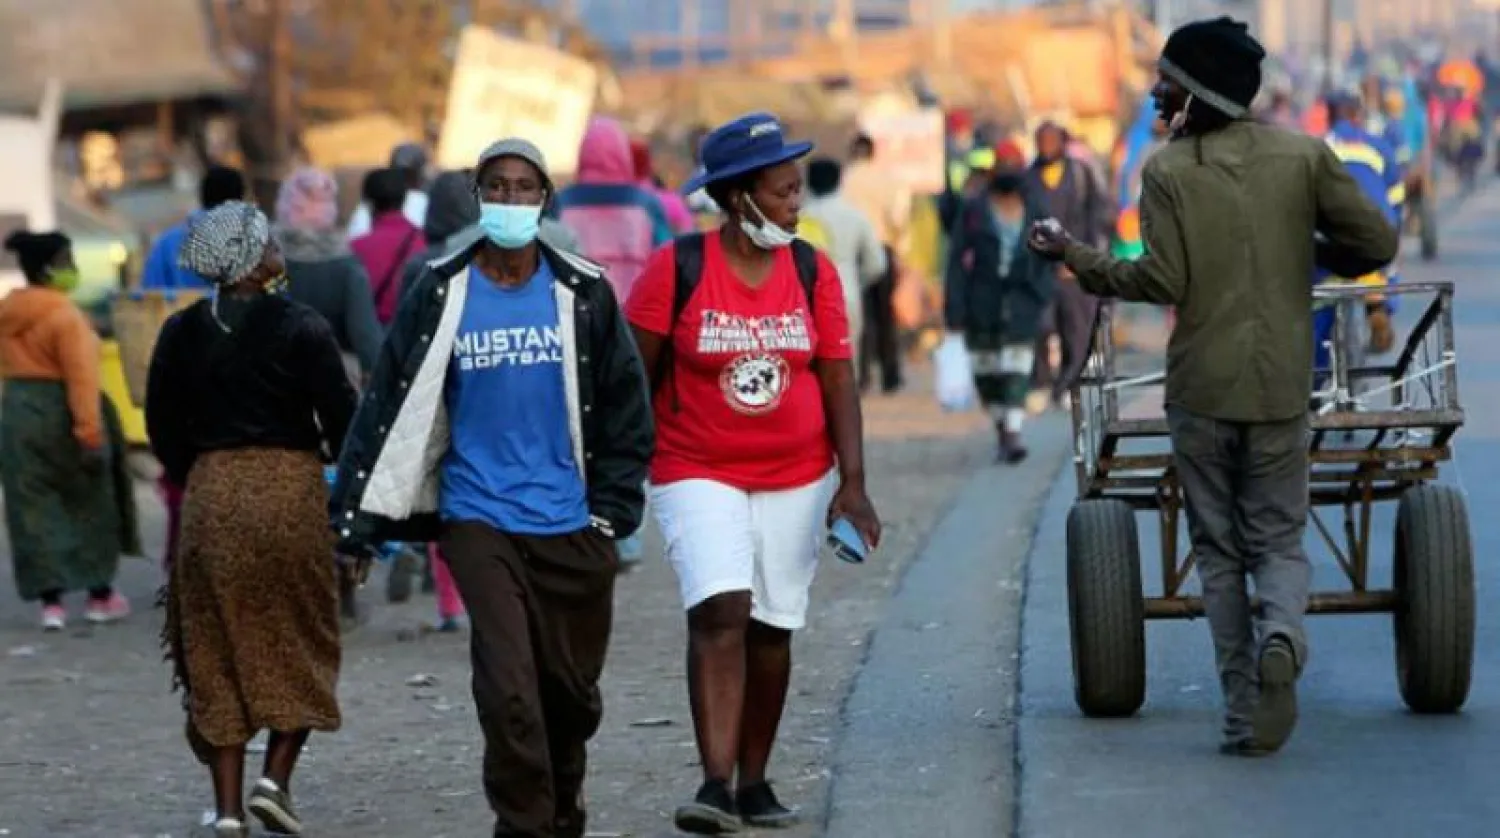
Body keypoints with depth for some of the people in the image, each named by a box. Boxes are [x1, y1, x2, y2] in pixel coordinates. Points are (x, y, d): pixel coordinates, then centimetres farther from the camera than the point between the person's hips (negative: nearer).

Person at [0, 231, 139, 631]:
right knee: (89, 505, 10)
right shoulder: (65, 316, -16)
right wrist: (90, 431, -23)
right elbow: (82, 378, -21)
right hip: (59, 413, -6)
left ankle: (50, 600, 1)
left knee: (34, 509, 6)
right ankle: (100, 595, 17)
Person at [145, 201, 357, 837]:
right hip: (292, 492, -3)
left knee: (216, 654, 8)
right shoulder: (301, 329, -8)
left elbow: (162, 426, 8)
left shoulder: (181, 333, 4)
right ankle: (276, 778, -2)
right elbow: (342, 420, -7)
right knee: (300, 644, 11)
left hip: (209, 496, 3)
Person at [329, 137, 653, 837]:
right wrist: (357, 520, -3)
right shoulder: (440, 295, 1)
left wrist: (612, 510, 1)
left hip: (571, 524, 2)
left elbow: (625, 405, 8)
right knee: (508, 690, -14)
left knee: (572, 690, 10)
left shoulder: (583, 293, 4)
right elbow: (390, 406, 1)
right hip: (478, 521, -2)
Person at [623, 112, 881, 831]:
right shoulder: (676, 268, -8)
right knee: (719, 611, -19)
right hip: (697, 475, -3)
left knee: (771, 628, 9)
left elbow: (838, 382, 1)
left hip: (796, 479, 3)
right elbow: (638, 379, -3)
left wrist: (853, 484, -7)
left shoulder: (812, 272, 0)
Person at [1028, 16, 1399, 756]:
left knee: (1218, 551, 9)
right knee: (1279, 539, 11)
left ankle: (1245, 714, 3)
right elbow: (1376, 243, -2)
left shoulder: (1168, 171, -6)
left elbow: (1163, 282, -13)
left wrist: (1074, 256, -1)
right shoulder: (1302, 155, 0)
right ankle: (1282, 633, -23)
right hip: (1280, 388, 1)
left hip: (1200, 390, -1)